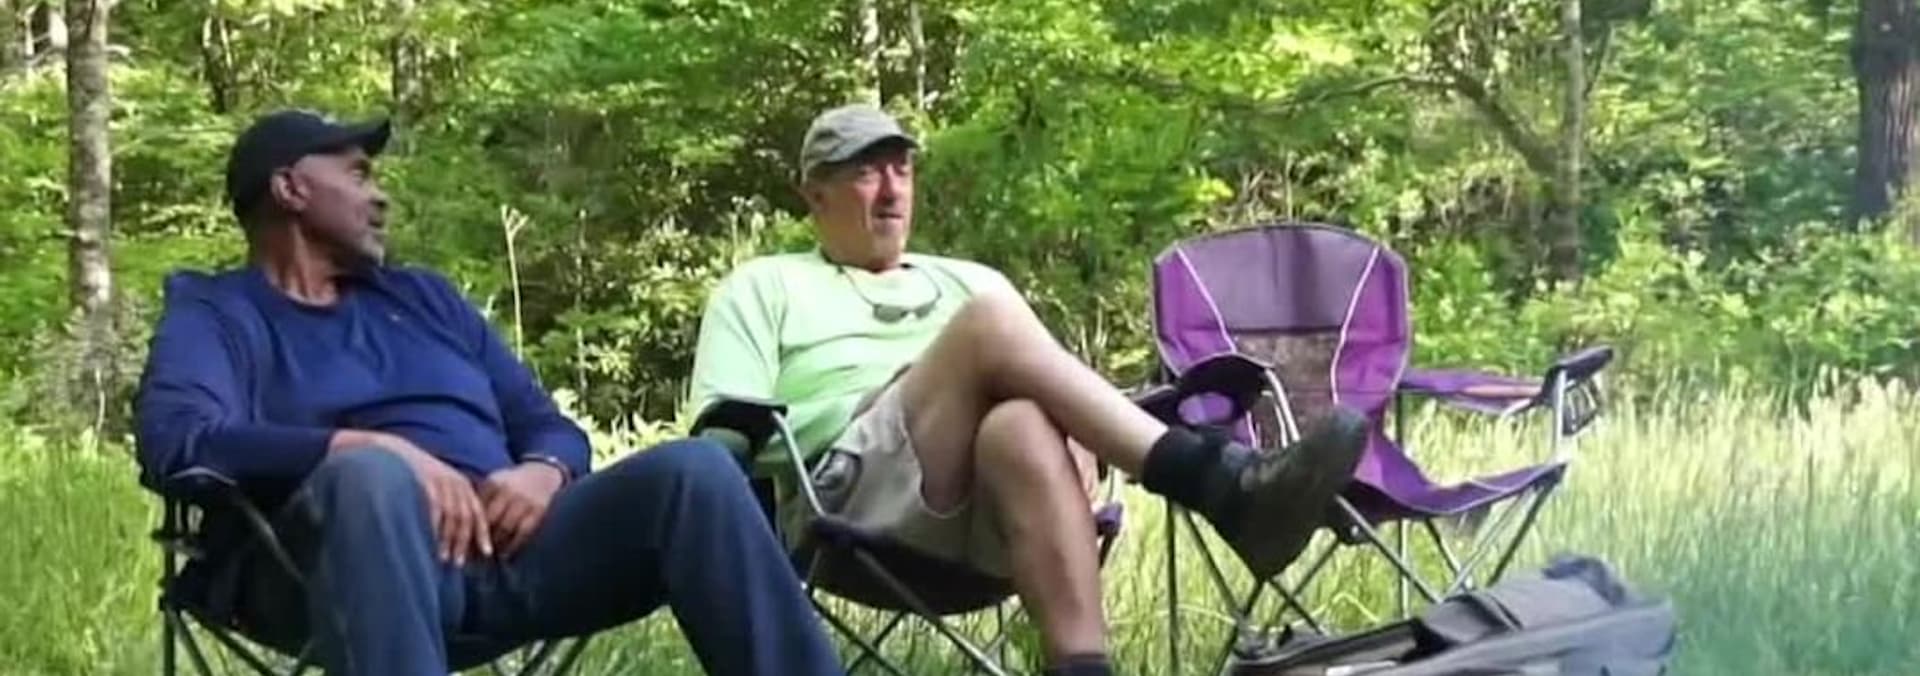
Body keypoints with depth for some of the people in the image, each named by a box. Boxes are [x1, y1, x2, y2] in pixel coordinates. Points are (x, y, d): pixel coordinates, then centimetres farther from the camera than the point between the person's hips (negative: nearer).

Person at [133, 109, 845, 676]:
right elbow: (175, 439, -8)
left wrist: (543, 473, -1)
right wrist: (373, 445, -19)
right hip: (370, 570, -5)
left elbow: (551, 427, 25)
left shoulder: (423, 296, 30)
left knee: (693, 468, -19)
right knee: (370, 474, -38)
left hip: (507, 546, 5)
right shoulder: (217, 312, 14)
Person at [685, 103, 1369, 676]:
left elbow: (1042, 388, 27)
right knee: (991, 320, -26)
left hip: (980, 512, 3)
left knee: (1025, 425, -36)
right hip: (849, 495, -3)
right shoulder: (762, 286, 25)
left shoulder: (966, 280, 35)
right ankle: (1220, 484, -38)